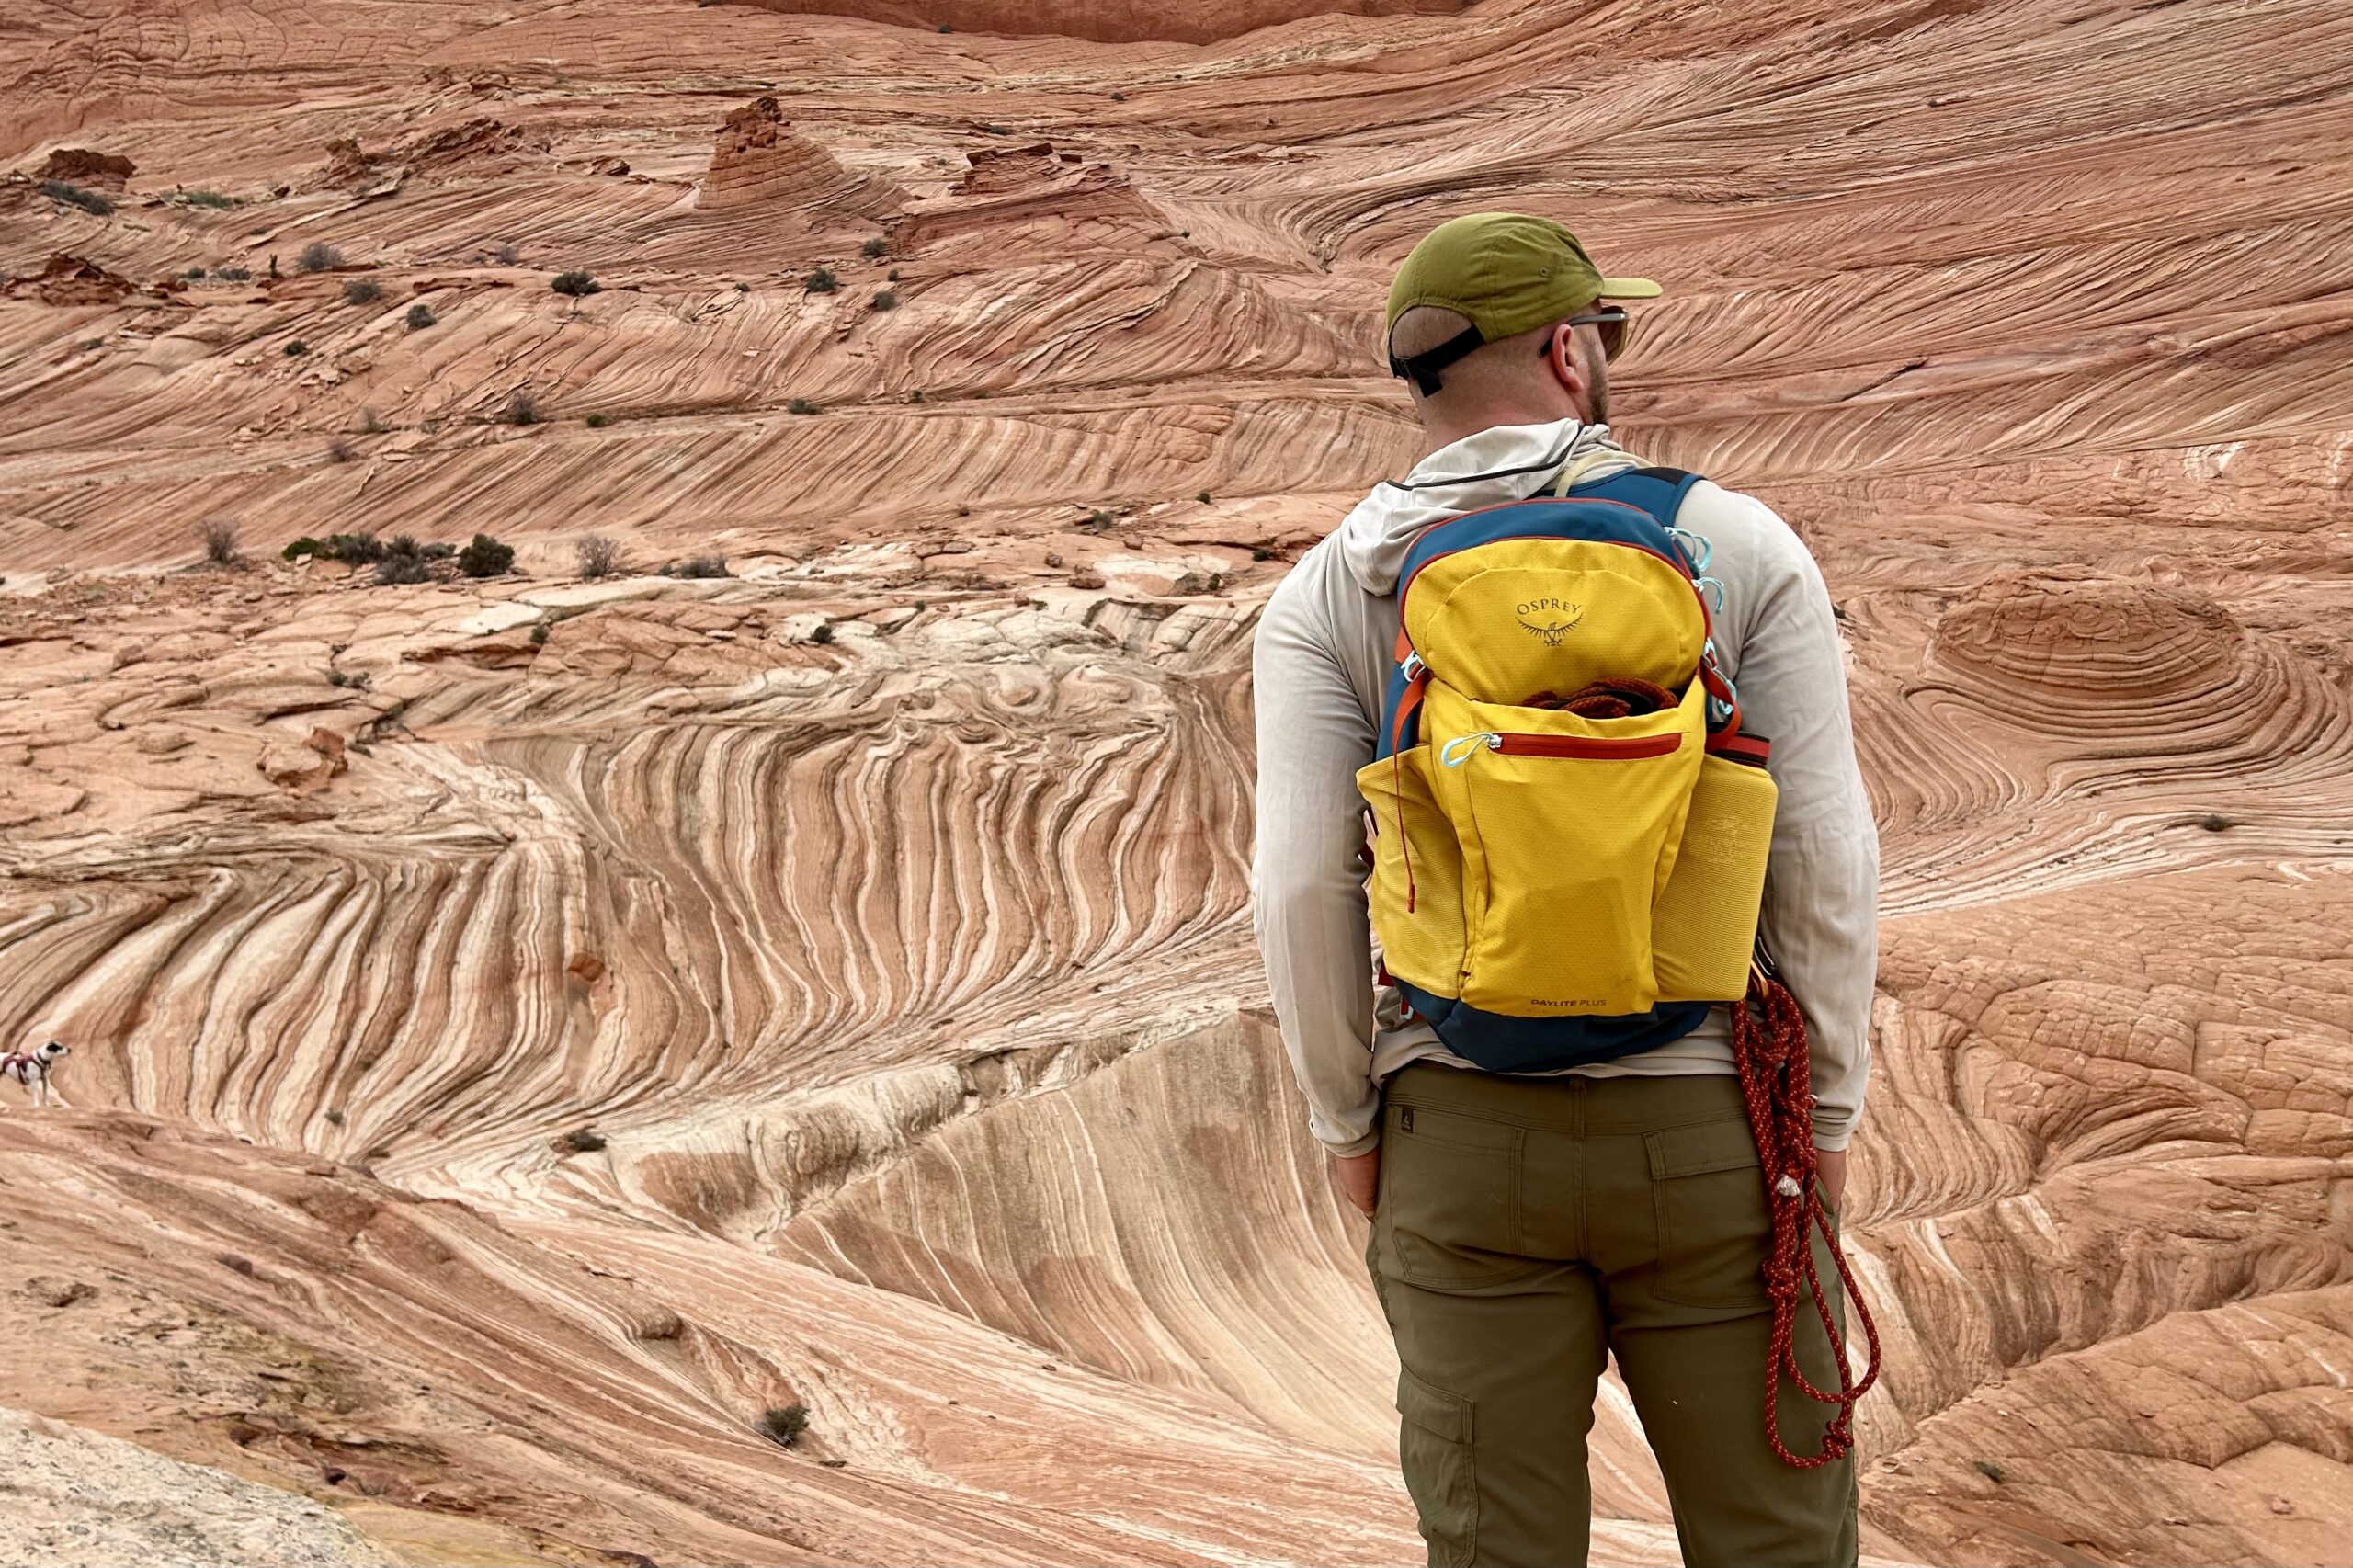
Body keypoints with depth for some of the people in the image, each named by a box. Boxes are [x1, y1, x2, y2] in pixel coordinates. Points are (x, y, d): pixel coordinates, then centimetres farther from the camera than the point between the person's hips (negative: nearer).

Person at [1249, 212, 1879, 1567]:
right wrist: (1829, 1107, 2)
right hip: (1705, 1131, -1)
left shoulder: (1330, 595, -3)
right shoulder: (1741, 545, -5)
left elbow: (1305, 884, -10)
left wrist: (1351, 1123, 2)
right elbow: (1824, 855, -8)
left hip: (1462, 1139, 1)